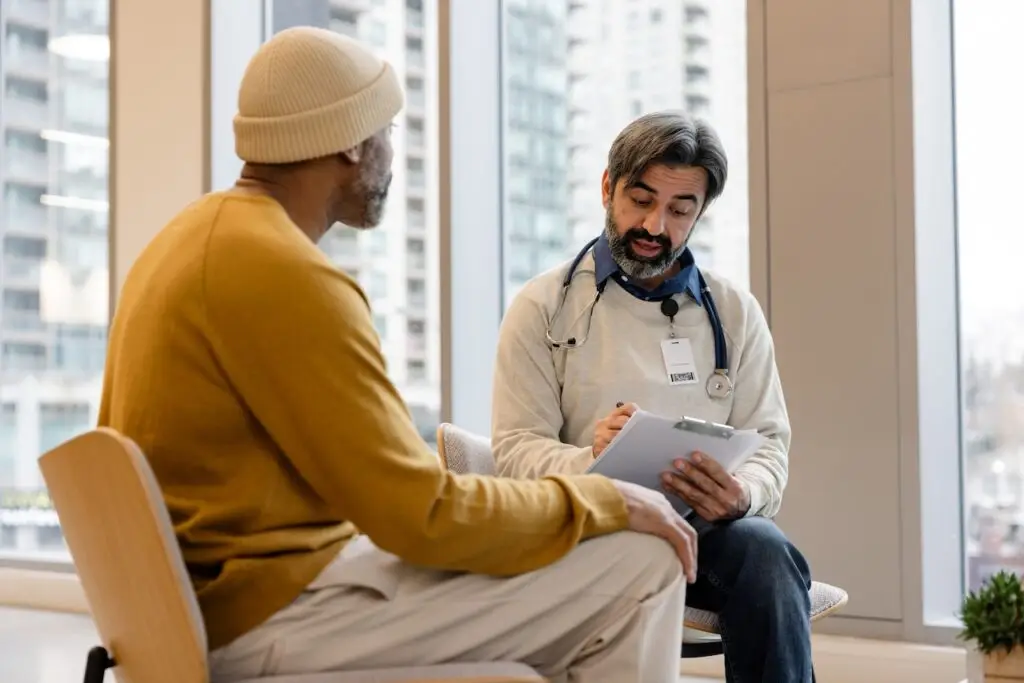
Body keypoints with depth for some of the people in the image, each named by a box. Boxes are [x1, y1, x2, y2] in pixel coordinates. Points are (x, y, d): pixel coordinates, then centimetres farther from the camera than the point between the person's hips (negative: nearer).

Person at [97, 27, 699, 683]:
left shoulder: (192, 235, 10)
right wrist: (606, 502, -7)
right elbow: (423, 516, -20)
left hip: (212, 597, 10)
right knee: (641, 564, -10)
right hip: (271, 611, -10)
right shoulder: (288, 273, -20)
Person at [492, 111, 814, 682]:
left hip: (706, 528, 2)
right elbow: (516, 447, -1)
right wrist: (589, 460, -24)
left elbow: (768, 445, 8)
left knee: (766, 549, -32)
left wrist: (742, 495, -18)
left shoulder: (736, 312, 13)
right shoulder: (542, 307, 6)